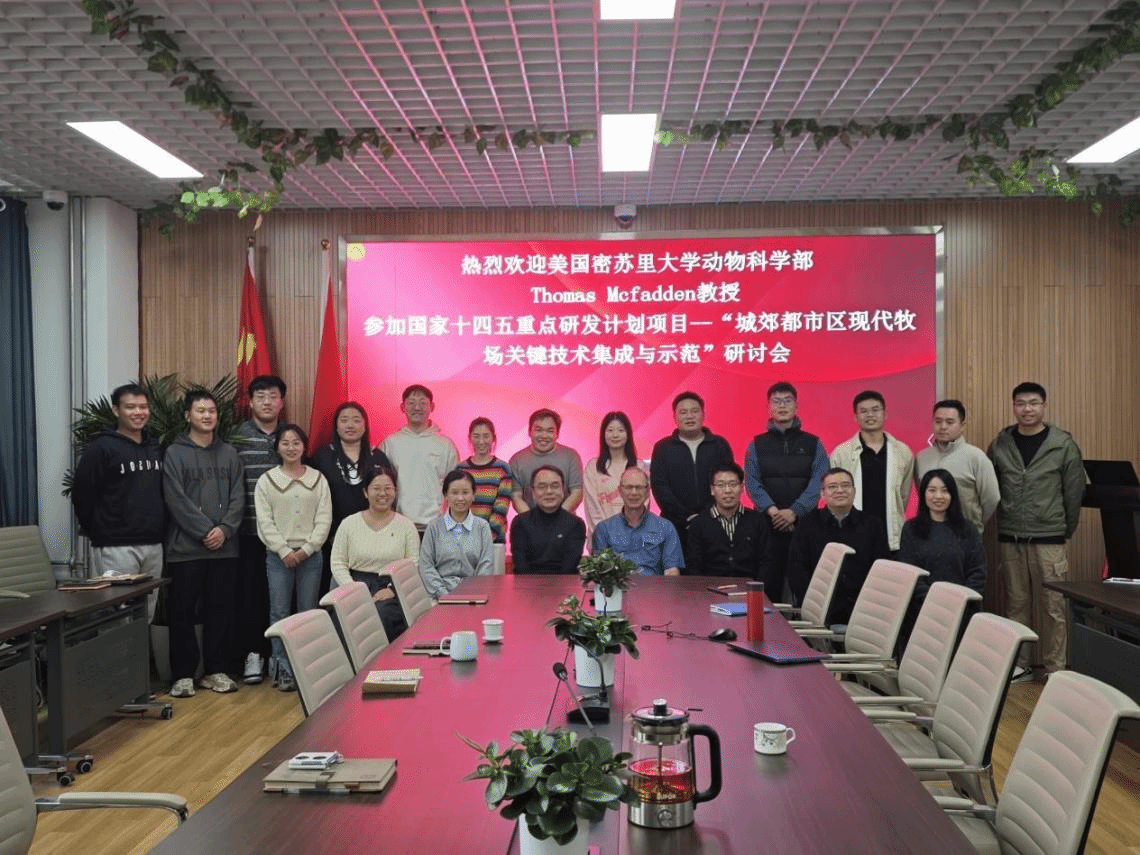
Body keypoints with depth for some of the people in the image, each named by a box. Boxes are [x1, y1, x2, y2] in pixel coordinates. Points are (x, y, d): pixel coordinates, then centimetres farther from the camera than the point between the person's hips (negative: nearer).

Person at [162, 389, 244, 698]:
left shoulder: (229, 453, 12)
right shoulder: (175, 454, 1)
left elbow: (238, 498, 6)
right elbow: (177, 501, -8)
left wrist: (225, 529, -9)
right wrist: (206, 531, -14)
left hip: (225, 547, 3)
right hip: (185, 548, -3)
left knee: (221, 611, 8)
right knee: (182, 613, 1)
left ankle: (216, 671, 18)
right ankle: (183, 674, 11)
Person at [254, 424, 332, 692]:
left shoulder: (318, 479, 7)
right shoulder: (267, 481, 4)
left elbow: (324, 519, 2)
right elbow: (265, 521, -1)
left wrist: (306, 549, -8)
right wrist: (284, 551, -10)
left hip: (310, 555, 1)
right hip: (278, 555, -1)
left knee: (309, 612, 4)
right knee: (280, 612, 0)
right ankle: (283, 670, 6)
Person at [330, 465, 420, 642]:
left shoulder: (406, 525, 9)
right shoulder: (349, 524, 11)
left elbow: (414, 566, 4)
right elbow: (338, 564, 8)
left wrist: (392, 589, -11)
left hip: (393, 591, 0)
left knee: (381, 613, -34)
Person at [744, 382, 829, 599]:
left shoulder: (813, 444, 10)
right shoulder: (757, 445, 12)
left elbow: (818, 482, -2)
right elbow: (752, 483, 1)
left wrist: (794, 511, -15)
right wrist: (772, 510, -16)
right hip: (769, 524, 0)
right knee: (770, 583, -2)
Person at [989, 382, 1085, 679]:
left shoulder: (1064, 445, -2)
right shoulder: (1000, 445, 4)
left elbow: (1074, 493, 2)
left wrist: (1067, 531, 5)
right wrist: (1002, 525, 10)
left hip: (1048, 539, -2)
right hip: (1009, 540, 2)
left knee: (1053, 606, 0)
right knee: (1016, 604, 10)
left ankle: (1055, 668, 12)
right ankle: (1019, 663, 21)